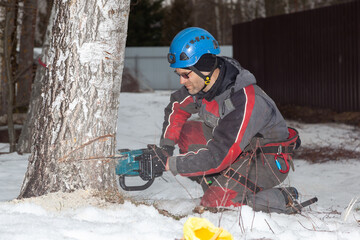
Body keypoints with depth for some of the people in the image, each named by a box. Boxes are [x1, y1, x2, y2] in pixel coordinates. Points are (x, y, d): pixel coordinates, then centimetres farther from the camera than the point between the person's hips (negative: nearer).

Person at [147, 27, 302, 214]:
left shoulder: (246, 102, -35)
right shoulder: (201, 82, -11)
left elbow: (218, 157, -35)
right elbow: (177, 107, 10)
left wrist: (169, 164, -30)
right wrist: (166, 147, -4)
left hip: (270, 161, -8)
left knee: (214, 202, -21)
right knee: (185, 132, -3)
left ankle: (284, 199, -6)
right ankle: (219, 186, 0)